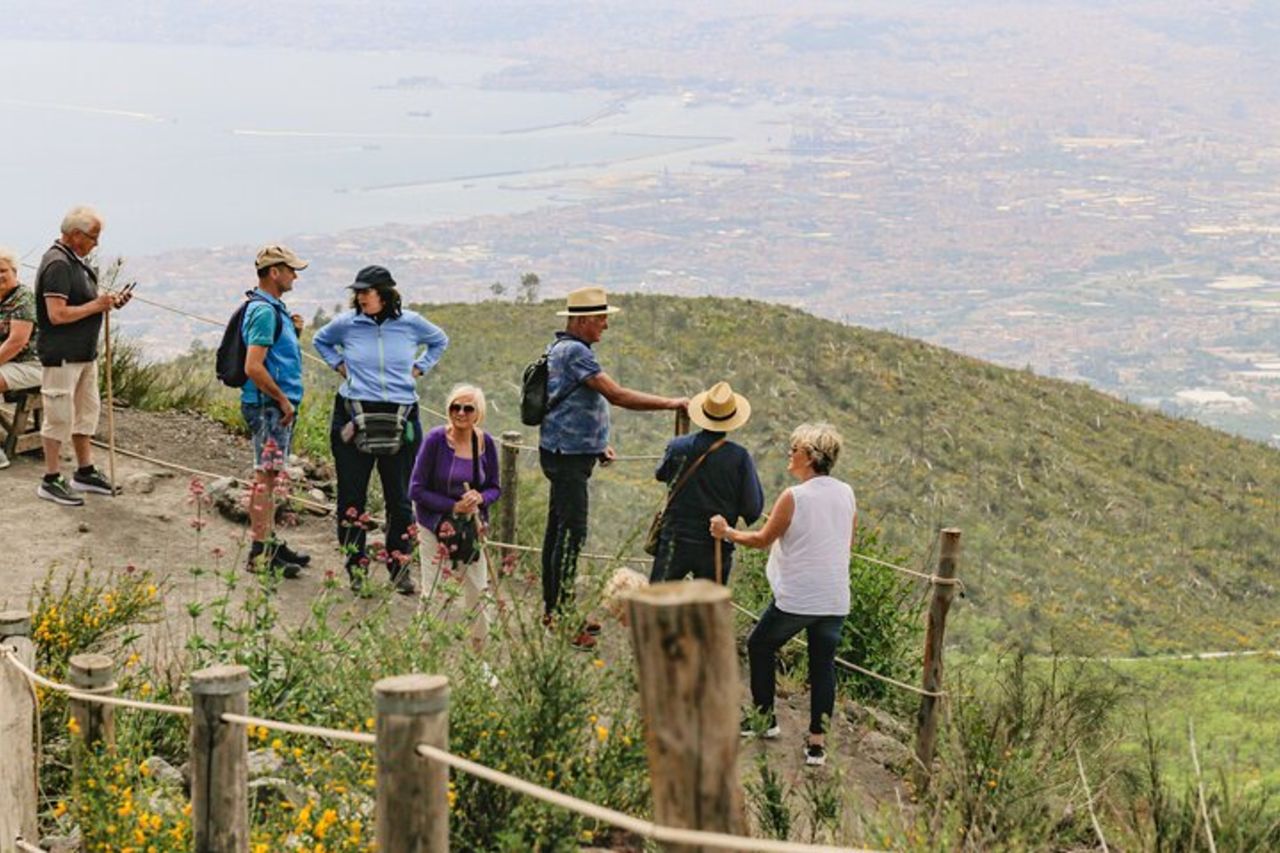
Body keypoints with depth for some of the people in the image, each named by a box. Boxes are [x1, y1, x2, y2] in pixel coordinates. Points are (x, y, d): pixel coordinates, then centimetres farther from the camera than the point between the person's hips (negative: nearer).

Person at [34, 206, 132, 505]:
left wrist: (108, 302, 7)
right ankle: (50, 481, 6)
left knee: (87, 411, 17)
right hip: (61, 355, -10)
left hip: (84, 353, 10)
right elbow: (57, 314, -26)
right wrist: (96, 305, -18)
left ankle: (84, 472, 28)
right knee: (60, 416, -3)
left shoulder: (77, 261, 12)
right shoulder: (58, 265, -20)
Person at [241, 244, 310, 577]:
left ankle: (270, 543, 24)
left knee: (270, 476, 16)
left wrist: (293, 332, 9)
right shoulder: (264, 311, -18)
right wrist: (283, 400, -18)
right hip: (268, 406, -10)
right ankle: (260, 553, -6)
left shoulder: (274, 308, 15)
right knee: (266, 476, -8)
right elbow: (253, 367, -24)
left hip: (278, 405, 10)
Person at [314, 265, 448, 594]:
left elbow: (440, 341, 21)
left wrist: (419, 368, 10)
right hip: (354, 416, 0)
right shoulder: (346, 324, 0)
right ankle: (356, 570, 13)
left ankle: (401, 569, 15)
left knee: (400, 499, 5)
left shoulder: (410, 323, 1)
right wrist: (338, 365, 8)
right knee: (351, 496, 2)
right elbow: (320, 340, 21)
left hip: (400, 420, 0)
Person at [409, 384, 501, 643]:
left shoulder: (486, 443, -2)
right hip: (436, 526, -3)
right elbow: (416, 490, -11)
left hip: (472, 526, 3)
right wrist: (453, 507, -19)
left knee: (479, 593, 5)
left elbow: (495, 487, 8)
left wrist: (480, 498, -15)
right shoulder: (435, 440, -13)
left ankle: (478, 653, 21)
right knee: (434, 594, -3)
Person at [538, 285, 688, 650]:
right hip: (568, 456, -11)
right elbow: (617, 395, -25)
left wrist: (597, 445, 19)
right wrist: (670, 403, -19)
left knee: (558, 528, 15)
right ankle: (560, 616, -6)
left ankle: (554, 608, 24)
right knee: (571, 533, -9)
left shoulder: (561, 348, 14)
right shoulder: (575, 352, -20)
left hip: (565, 453, 11)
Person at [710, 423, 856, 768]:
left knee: (760, 646, 18)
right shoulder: (847, 495, 2)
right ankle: (817, 742, 6)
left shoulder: (793, 497, -15)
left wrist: (727, 532, 10)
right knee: (823, 664, 9)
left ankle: (765, 717, 25)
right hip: (835, 599, 5)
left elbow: (763, 539, -4)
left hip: (796, 597, -5)